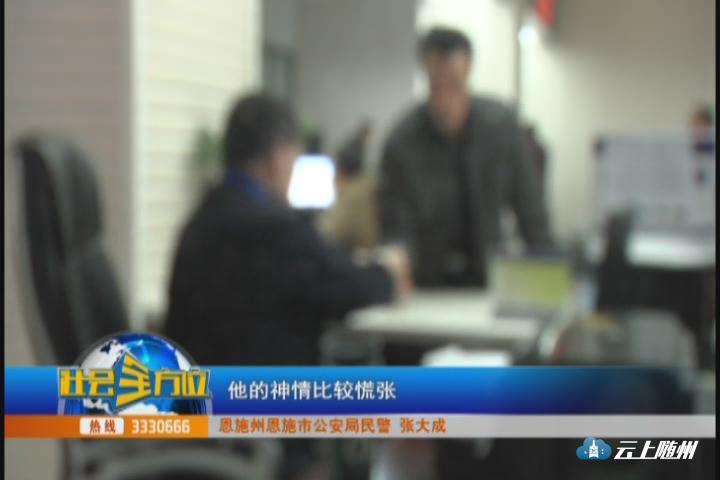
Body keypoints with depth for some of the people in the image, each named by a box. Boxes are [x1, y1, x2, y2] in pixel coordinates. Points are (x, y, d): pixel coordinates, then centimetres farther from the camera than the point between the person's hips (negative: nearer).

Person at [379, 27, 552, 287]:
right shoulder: (402, 142, -14)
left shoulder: (501, 124, -7)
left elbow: (528, 205, 1)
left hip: (489, 276, 2)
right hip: (427, 283, -1)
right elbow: (396, 226, -13)